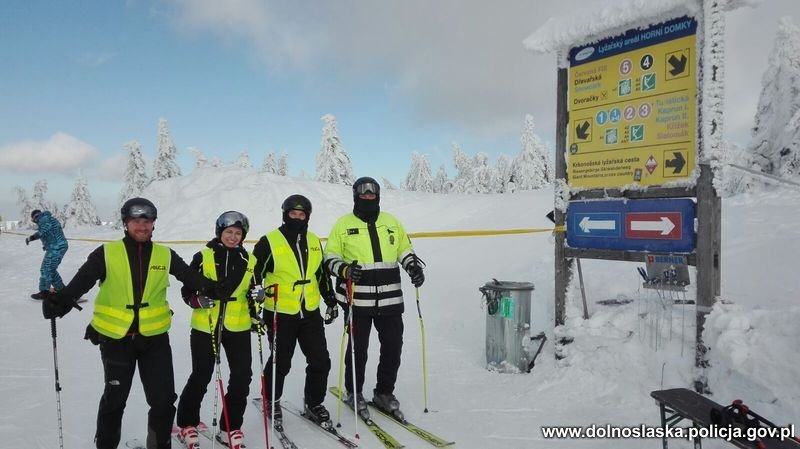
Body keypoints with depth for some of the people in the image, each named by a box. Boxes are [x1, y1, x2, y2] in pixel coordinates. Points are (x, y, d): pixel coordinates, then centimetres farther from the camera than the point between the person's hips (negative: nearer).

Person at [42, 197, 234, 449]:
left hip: (155, 336, 1)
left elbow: (191, 277, -9)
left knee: (164, 398, 6)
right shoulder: (107, 253, -4)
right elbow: (82, 280, -14)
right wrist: (61, 301, -33)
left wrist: (214, 289, -27)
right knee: (114, 398, 15)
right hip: (115, 337, -1)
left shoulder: (165, 255, 0)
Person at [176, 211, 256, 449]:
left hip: (238, 326, 3)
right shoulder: (203, 257, -4)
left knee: (242, 376, 2)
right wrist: (198, 301, -20)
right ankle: (187, 424, 30)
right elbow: (187, 290, -2)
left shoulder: (249, 260, 4)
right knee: (200, 377, 7)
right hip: (205, 326, -3)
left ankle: (230, 428, 19)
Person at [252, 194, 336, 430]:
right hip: (280, 314, -5)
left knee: (320, 360, 6)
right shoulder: (269, 241, -8)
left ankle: (314, 404, 26)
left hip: (311, 312, 5)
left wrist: (331, 300, 18)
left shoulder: (313, 241, 9)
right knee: (281, 363, 6)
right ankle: (271, 402, 32)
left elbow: (322, 273, 18)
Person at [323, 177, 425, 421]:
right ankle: (354, 392, 27)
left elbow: (405, 249, 18)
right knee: (358, 348, 7)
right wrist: (344, 269, -16)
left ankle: (384, 392, 26)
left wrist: (414, 266, -1)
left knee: (393, 346, 8)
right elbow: (330, 256, 3)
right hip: (357, 299, -3)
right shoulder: (343, 224, 2)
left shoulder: (391, 222, 11)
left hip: (390, 299, 3)